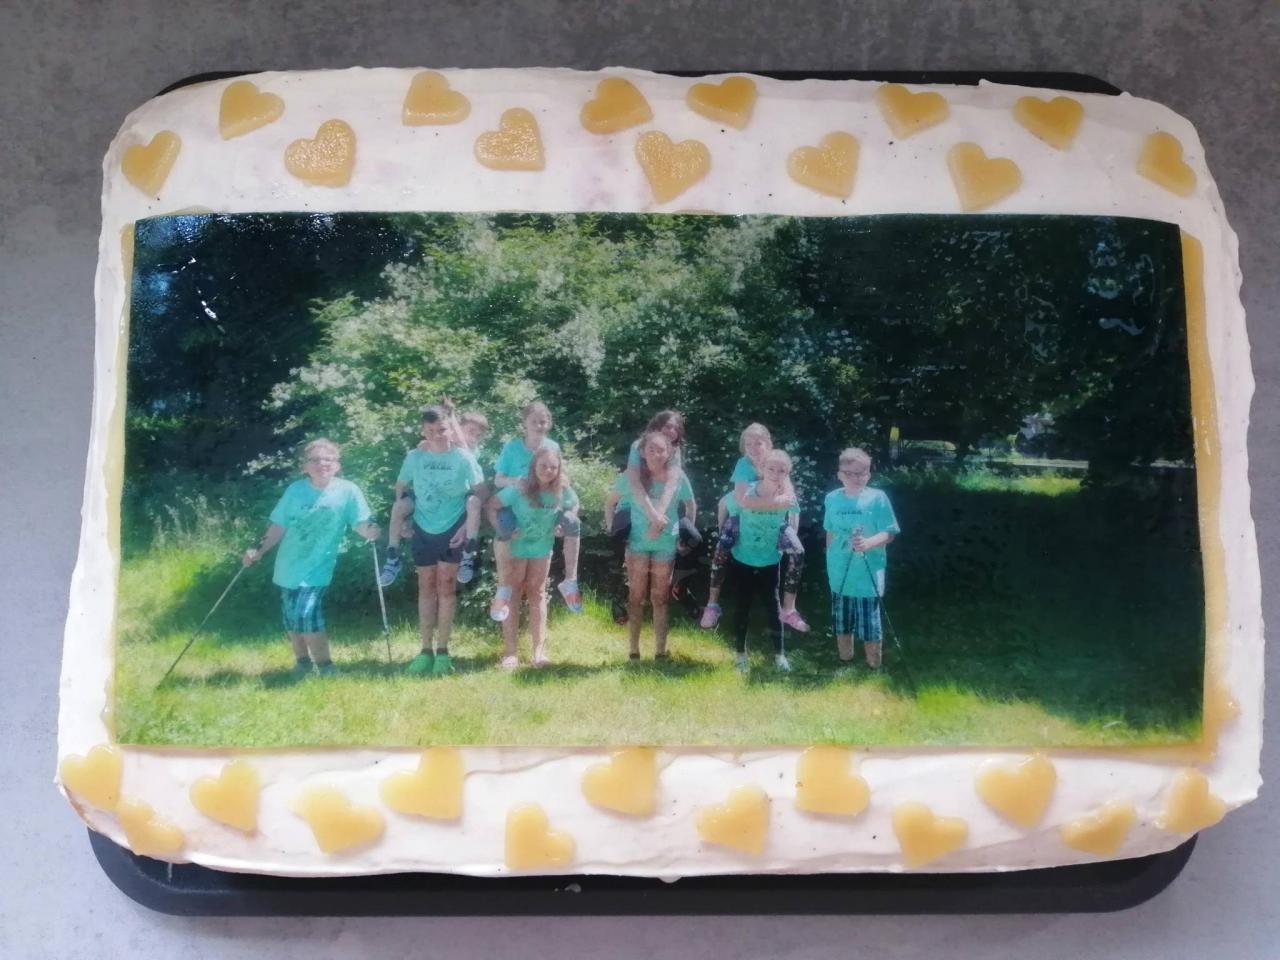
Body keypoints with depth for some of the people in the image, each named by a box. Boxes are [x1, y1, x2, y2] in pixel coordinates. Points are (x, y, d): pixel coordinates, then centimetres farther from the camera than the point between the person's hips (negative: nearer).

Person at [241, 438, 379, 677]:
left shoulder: (348, 490, -9)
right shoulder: (295, 490, 0)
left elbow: (360, 524, -8)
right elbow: (279, 526, 7)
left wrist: (370, 530, -30)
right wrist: (259, 550, 0)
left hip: (317, 568, -4)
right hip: (288, 567, 4)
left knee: (307, 614, -19)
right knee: (292, 618, 11)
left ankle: (326, 667, -3)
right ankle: (302, 663, 33)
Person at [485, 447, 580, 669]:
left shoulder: (563, 491, -17)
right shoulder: (519, 490, -26)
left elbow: (574, 507, 4)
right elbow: (490, 506, -22)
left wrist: (566, 522, -14)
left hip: (542, 549, 3)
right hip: (516, 547, -3)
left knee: (537, 594, 9)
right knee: (512, 595, 1)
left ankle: (539, 650, 13)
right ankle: (509, 652, 2)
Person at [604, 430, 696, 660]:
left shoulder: (678, 478, -8)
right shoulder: (631, 477, -10)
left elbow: (691, 507, 6)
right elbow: (610, 503, 3)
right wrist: (612, 529, -2)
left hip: (666, 544, 1)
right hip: (637, 542, -1)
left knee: (660, 598, 9)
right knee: (636, 596, 3)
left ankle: (661, 652, 15)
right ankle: (633, 651, 8)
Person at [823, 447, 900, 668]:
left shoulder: (877, 498, -11)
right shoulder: (832, 498, 1)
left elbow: (889, 534, -12)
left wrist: (868, 543, -29)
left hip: (868, 574, -4)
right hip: (840, 573, 4)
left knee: (869, 622, 1)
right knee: (841, 619, 17)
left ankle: (873, 665, 17)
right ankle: (844, 659, 36)